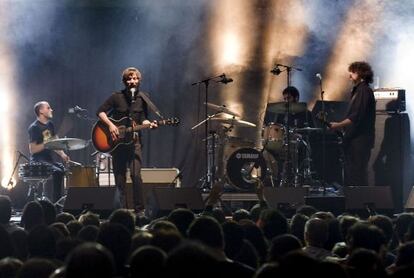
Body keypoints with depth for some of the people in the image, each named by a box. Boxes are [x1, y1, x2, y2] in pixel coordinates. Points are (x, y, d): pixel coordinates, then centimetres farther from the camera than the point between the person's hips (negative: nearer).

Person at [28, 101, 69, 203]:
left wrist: (62, 154, -1)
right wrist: (46, 144, -25)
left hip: (49, 159, 8)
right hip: (38, 161, -8)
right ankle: (54, 203, -23)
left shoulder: (50, 124, 13)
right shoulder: (34, 128, -12)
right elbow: (32, 149, -16)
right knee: (57, 172, -28)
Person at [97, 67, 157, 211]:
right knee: (119, 178, 3)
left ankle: (139, 209, -6)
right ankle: (122, 209, 10)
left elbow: (143, 120, 8)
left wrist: (149, 124, -14)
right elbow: (100, 111, -2)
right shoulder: (117, 97, -2)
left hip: (134, 141, 0)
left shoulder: (142, 99, 5)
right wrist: (110, 125, -15)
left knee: (136, 175, -13)